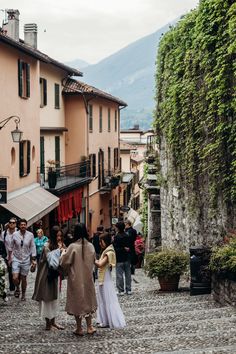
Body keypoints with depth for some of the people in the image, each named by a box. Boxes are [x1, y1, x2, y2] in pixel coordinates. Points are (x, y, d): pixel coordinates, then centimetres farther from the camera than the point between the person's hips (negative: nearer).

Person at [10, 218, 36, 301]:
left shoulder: (30, 235, -4)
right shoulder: (15, 234, -5)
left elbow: (33, 247, 2)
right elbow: (11, 247, 3)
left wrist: (33, 259, 2)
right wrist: (10, 258, 4)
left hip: (26, 260, 0)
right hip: (16, 259, 0)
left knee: (24, 279, 8)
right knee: (15, 278, -10)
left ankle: (23, 294, 28)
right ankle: (17, 288, 22)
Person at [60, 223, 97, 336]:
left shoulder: (73, 247, -18)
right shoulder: (91, 246, -5)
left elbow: (64, 262, -12)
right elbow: (93, 261, 7)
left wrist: (63, 253, 5)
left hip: (76, 279, -4)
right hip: (88, 278, 4)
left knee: (77, 301, 8)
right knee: (88, 300, 17)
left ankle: (79, 328, 14)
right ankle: (89, 327, 19)